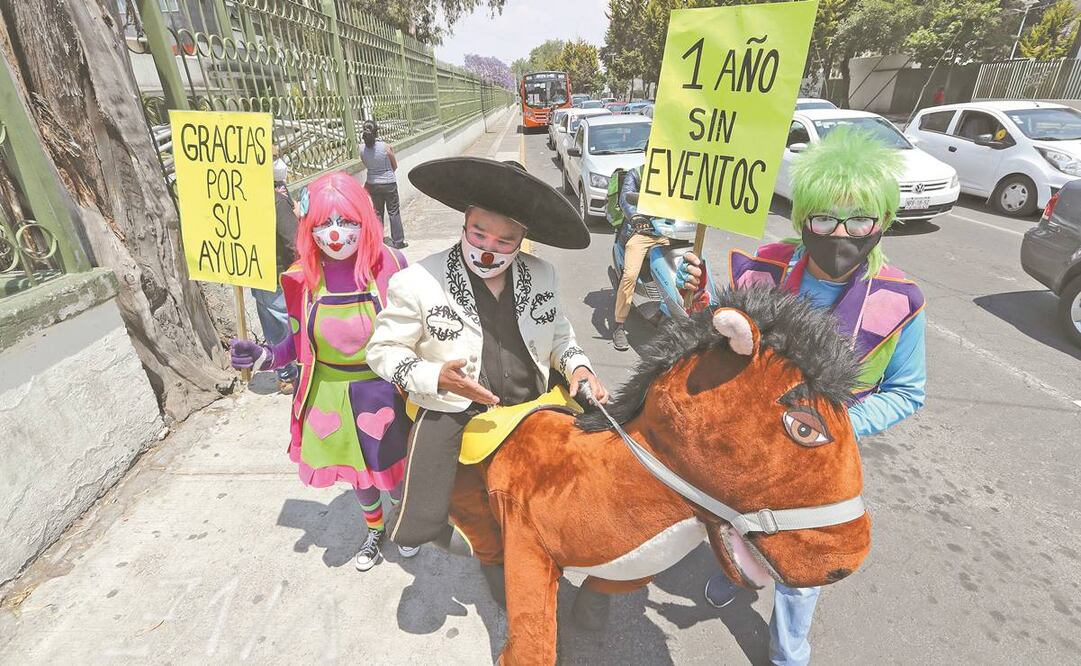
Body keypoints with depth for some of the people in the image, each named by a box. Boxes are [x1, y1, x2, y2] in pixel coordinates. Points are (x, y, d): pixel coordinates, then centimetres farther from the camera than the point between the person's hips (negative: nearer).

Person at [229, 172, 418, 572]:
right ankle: (374, 529, 54)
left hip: (384, 393, -2)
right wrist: (268, 357, -15)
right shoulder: (302, 278, -10)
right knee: (356, 469, 23)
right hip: (331, 396, 3)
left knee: (394, 467, 17)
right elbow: (300, 341, 2)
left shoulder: (389, 264, -16)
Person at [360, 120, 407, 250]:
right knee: (394, 212, 7)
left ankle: (380, 240, 22)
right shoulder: (386, 146, -16)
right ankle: (398, 241, 11)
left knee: (378, 212, 16)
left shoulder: (362, 150, -7)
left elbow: (367, 166, 6)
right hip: (389, 183, -3)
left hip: (373, 184, 3)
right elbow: (395, 166, -4)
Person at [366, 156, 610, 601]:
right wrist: (436, 377, -22)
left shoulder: (541, 275, -2)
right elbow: (383, 349, -5)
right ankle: (439, 516, 31)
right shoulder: (417, 283, -14)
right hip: (450, 417, -3)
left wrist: (577, 366, -7)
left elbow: (558, 333, 13)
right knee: (415, 530, -6)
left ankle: (494, 554, 47)